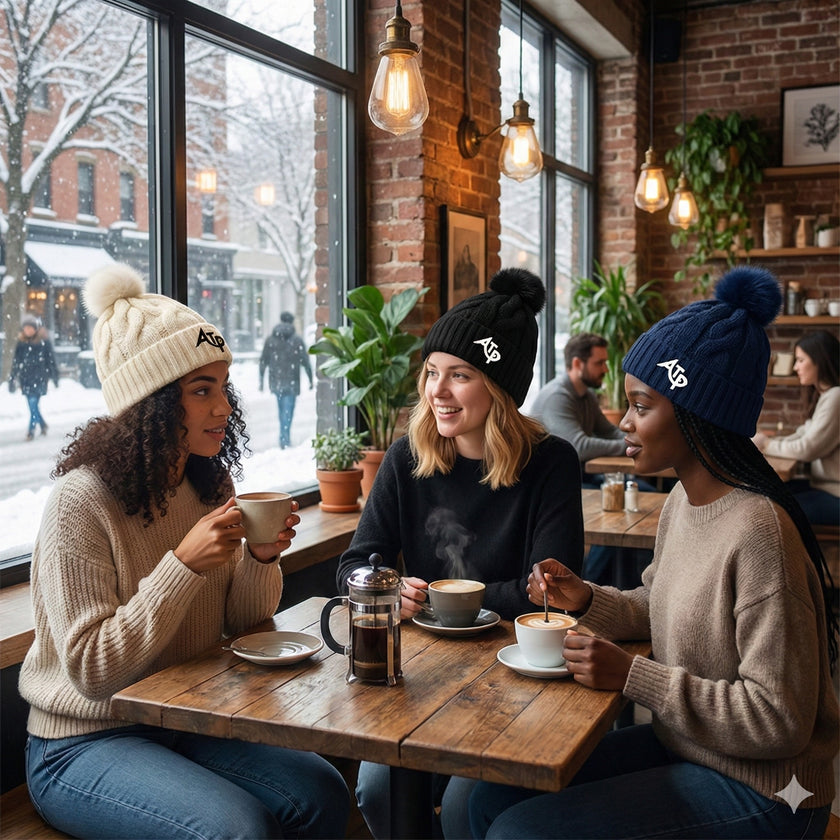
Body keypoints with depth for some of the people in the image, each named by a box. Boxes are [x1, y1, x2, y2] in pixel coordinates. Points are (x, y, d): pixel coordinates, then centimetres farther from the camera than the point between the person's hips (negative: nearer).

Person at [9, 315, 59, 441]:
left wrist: (55, 376, 3)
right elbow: (15, 362, 10)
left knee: (33, 403, -12)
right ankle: (43, 424, 29)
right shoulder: (21, 342, 6)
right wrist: (12, 379, 8)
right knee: (32, 404, 8)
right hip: (25, 378, 4)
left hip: (39, 377, -4)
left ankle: (31, 429, -6)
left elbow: (51, 360, 2)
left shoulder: (44, 341, -4)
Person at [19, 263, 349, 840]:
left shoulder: (210, 483, 2)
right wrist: (183, 565, -30)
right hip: (85, 743, -6)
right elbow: (91, 672, -22)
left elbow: (241, 624, 7)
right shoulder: (81, 502, -21)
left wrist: (262, 558, -14)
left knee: (323, 794, -14)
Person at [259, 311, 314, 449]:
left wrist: (261, 380, 11)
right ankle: (284, 439, -8)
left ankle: (285, 438, 23)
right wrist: (310, 380, 3)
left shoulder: (270, 339, 4)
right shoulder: (297, 340, -5)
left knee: (282, 410, 18)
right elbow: (305, 362, -6)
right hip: (291, 383, -3)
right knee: (287, 410, -1)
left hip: (275, 382, 4)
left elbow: (263, 361, 5)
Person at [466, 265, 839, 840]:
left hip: (757, 792, -8)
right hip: (679, 747, 8)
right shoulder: (683, 501, 2)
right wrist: (587, 600, -3)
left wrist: (632, 677, -23)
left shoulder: (758, 532, -27)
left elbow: (780, 720, -25)